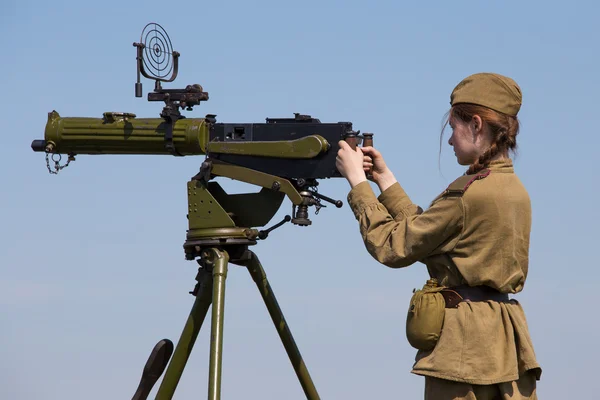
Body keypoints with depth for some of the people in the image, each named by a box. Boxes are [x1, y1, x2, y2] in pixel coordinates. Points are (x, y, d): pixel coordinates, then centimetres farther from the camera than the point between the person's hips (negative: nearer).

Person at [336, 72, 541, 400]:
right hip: (508, 340, 8)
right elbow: (426, 236, 17)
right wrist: (384, 179, 19)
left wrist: (357, 180, 2)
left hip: (464, 339, -8)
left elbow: (392, 247, -7)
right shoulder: (515, 190, 11)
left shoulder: (467, 192, -16)